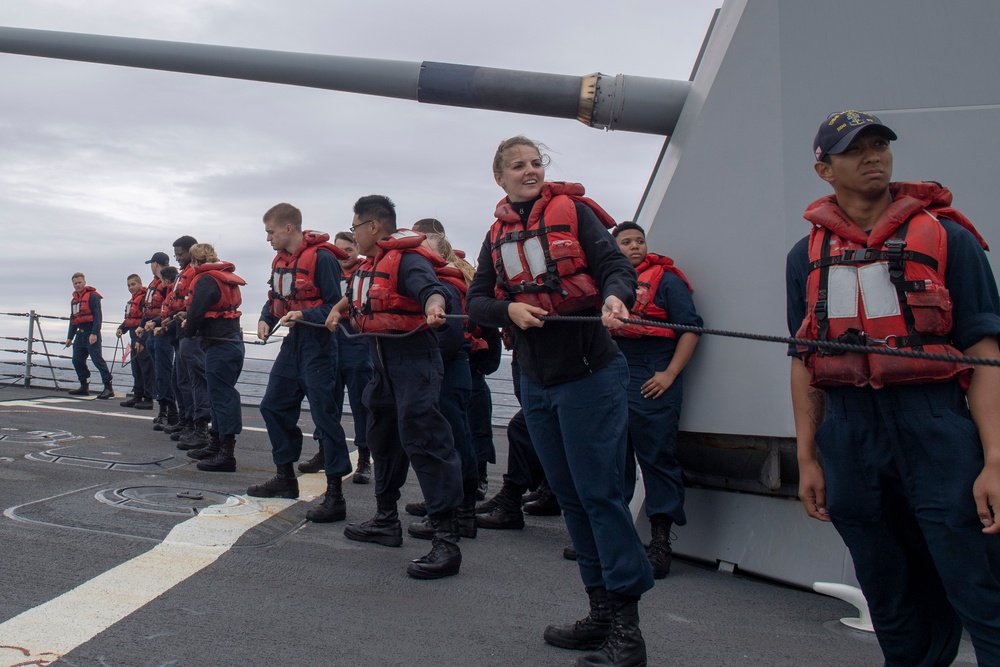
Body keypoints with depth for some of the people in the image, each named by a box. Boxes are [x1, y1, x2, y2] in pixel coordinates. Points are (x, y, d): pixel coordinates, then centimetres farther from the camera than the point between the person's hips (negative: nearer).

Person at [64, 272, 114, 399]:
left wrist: (94, 333, -22)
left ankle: (108, 387, -16)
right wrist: (70, 337, 24)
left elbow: (97, 316, -14)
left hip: (91, 333, -9)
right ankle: (84, 386, 20)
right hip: (80, 334, 9)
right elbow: (73, 319, 26)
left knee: (97, 359, -14)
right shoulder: (74, 299, 20)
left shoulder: (92, 296, -6)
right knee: (77, 360, 10)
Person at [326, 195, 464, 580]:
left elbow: (429, 286, -35)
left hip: (413, 357, -11)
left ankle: (446, 539, -16)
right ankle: (386, 521, 35)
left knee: (422, 437, -17)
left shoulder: (408, 259, -14)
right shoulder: (372, 264, 16)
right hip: (381, 360, 11)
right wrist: (340, 310, 26)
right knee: (382, 437, 19)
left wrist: (434, 305, -54)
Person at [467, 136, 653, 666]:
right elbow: (477, 302, 8)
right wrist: (509, 309, -12)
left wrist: (615, 296, -33)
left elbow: (616, 266, -11)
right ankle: (601, 612, 23)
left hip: (589, 374, -6)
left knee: (600, 493, -6)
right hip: (535, 382, 6)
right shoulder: (497, 235, 13)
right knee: (569, 496, 11)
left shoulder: (574, 211, -2)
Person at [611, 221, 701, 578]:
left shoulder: (666, 279, 3)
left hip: (652, 382, -6)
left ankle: (660, 542, -2)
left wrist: (670, 373, -13)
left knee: (657, 458, -6)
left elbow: (690, 328, -5)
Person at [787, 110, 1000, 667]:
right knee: (894, 609, 13)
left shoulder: (947, 237, 3)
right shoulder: (807, 256, 12)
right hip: (848, 431, 3)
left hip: (938, 430, -3)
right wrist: (808, 458, 9)